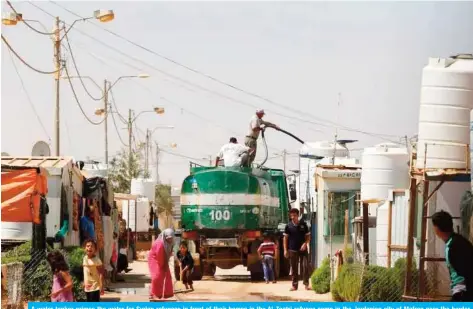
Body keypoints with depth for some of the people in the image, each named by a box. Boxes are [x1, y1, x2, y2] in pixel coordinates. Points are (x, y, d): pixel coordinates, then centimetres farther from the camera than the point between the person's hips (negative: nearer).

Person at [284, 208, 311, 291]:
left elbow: (308, 236, 6)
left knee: (305, 266, -8)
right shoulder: (288, 226, 1)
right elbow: (285, 238, 5)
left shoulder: (303, 224, 1)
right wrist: (285, 250, -1)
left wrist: (305, 244, -12)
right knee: (294, 268, 3)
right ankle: (294, 285, 9)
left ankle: (306, 284, -2)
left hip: (303, 249, 0)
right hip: (293, 250, 0)